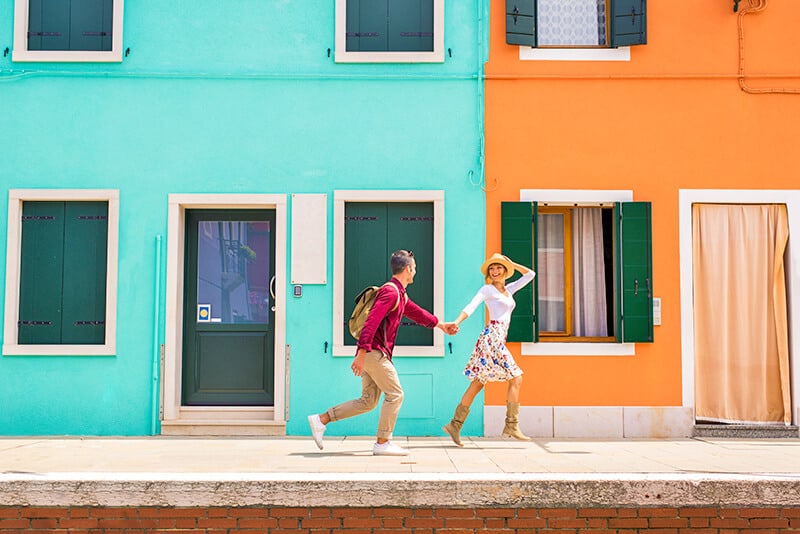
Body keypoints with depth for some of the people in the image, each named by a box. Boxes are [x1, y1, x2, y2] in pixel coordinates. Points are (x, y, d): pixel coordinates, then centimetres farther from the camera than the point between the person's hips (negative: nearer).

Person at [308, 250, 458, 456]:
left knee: (367, 401, 10)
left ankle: (321, 419, 13)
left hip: (372, 353, 10)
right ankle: (382, 443, 0)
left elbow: (415, 312, 37)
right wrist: (361, 353, -29)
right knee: (395, 394, -5)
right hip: (374, 352, -10)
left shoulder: (400, 294, 19)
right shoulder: (390, 291, -14)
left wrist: (440, 325, 46)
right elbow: (371, 321, -23)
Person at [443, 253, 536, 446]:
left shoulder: (508, 289, 22)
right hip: (492, 337, -8)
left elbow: (530, 274, 28)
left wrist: (511, 264, 22)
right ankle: (511, 425, -5)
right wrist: (456, 322, -27)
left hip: (499, 339, 8)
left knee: (478, 384, 5)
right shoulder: (488, 289, 1)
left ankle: (455, 424, 5)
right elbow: (470, 307, -12)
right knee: (516, 378, -8)